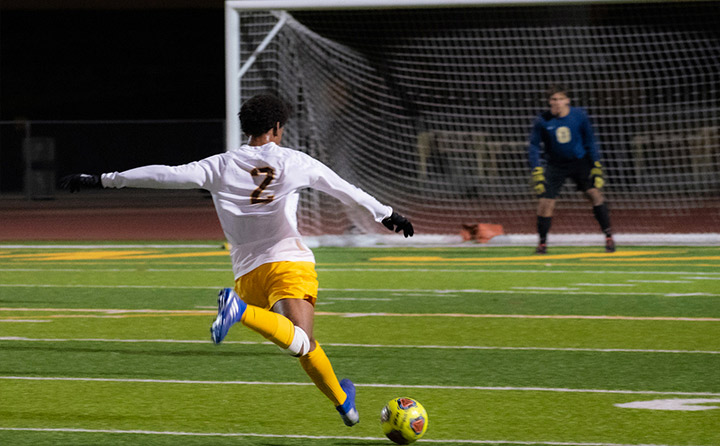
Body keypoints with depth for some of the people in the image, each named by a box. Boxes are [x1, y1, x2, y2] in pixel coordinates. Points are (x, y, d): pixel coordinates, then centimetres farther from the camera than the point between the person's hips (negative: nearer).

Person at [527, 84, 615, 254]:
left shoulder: (579, 115, -9)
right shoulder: (542, 121, -11)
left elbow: (590, 141, 1)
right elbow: (534, 146, -4)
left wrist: (597, 166, -4)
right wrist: (536, 171, -13)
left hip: (580, 162, 0)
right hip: (555, 166, 0)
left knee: (594, 192, -15)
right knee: (545, 202, -9)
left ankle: (608, 236, -6)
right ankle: (542, 242, 11)